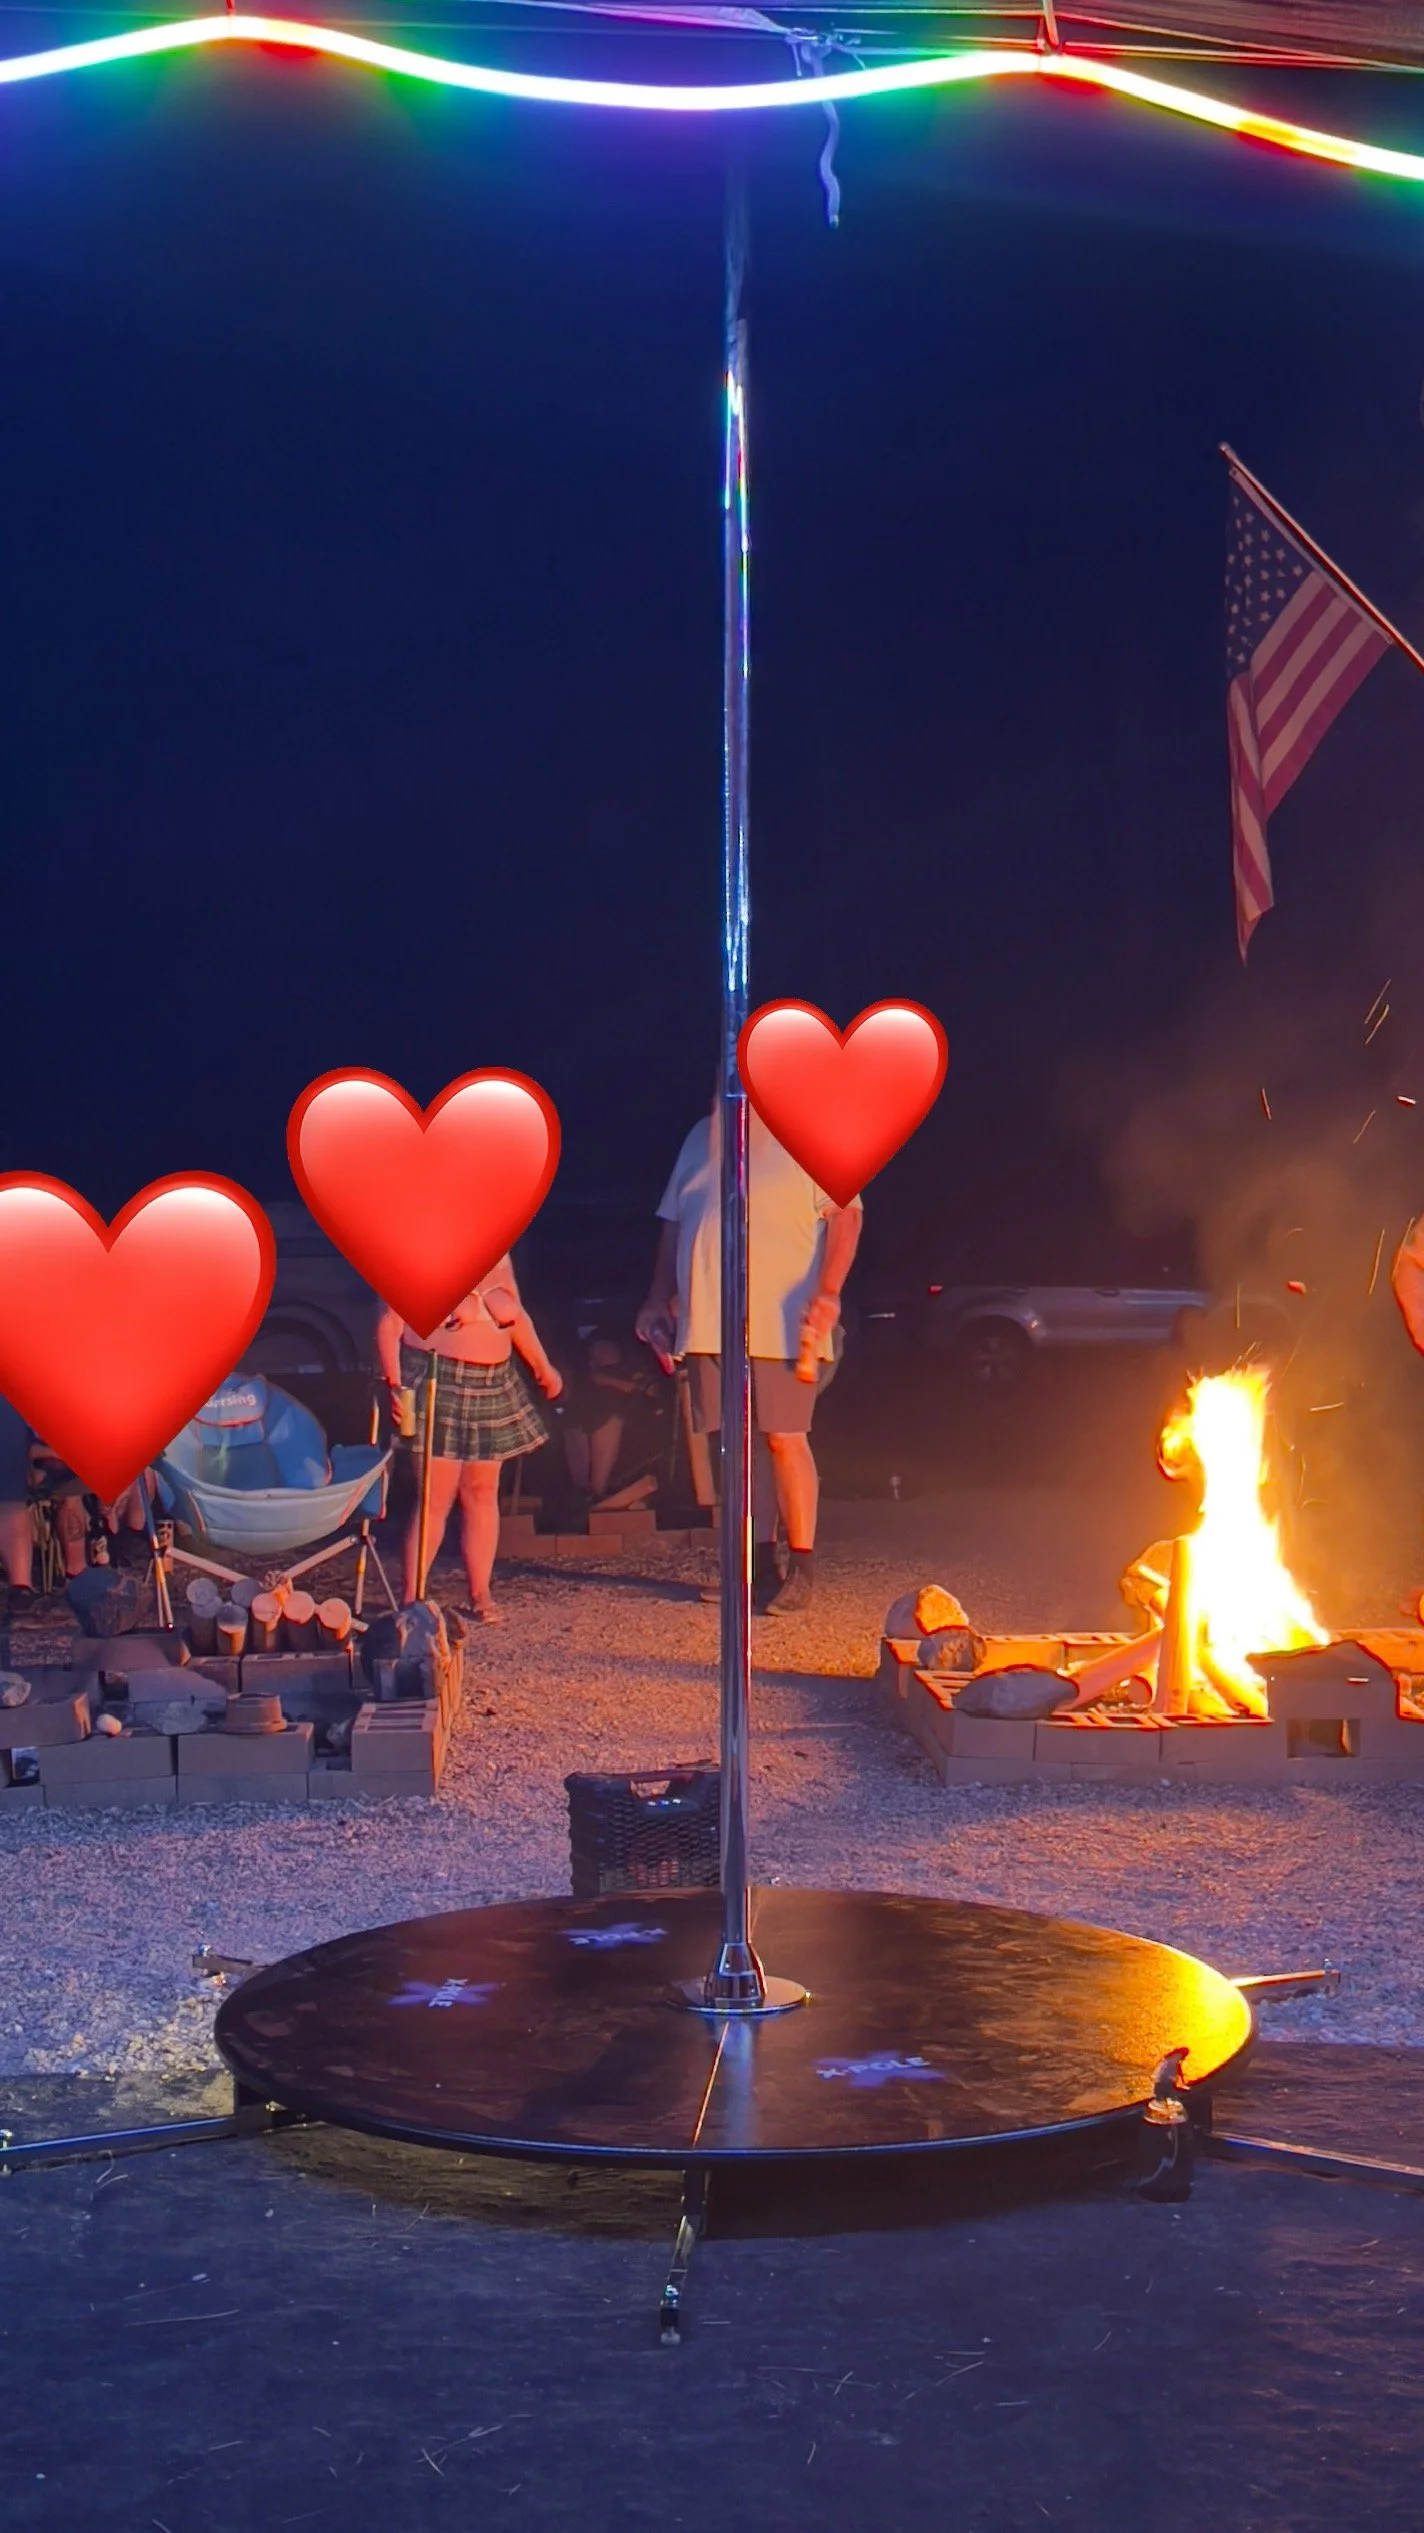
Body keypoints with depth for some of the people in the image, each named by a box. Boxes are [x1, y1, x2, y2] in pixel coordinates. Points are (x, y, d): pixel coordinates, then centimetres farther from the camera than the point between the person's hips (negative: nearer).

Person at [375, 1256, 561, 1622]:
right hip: (437, 1384, -6)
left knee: (483, 1493, 8)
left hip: (493, 1388, 6)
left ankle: (480, 1595, 15)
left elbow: (517, 1315, 21)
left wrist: (543, 1367, 25)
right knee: (436, 1497, -9)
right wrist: (394, 1384, -19)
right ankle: (410, 1598, -1)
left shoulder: (497, 1257, 9)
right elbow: (389, 1323, -10)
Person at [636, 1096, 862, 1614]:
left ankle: (800, 1572, -1)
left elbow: (845, 1214, -6)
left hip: (782, 1321, -5)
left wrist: (827, 1294, -18)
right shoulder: (702, 1138, 18)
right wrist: (658, 1298, 18)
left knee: (784, 1439, -6)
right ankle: (761, 1567, 13)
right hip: (709, 1319, 5)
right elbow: (673, 1222, 23)